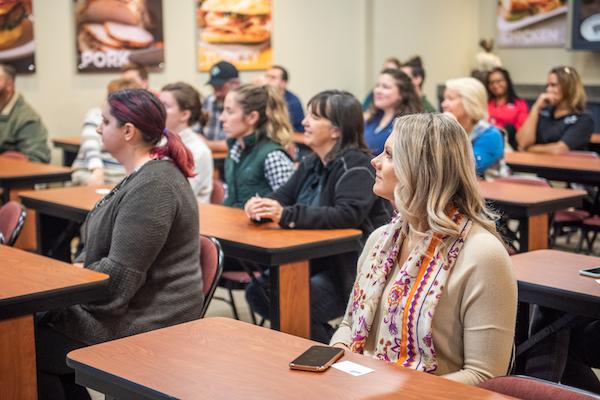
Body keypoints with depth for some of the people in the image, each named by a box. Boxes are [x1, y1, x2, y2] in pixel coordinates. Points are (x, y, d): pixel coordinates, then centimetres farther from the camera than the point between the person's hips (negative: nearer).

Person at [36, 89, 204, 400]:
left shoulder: (153, 186, -21)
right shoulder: (145, 175, 11)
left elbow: (120, 275, -23)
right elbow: (102, 244, 19)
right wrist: (75, 268, 2)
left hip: (145, 325, -9)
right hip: (135, 309, 9)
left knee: (27, 349, -5)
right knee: (37, 323, 7)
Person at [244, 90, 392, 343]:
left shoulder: (355, 166, -17)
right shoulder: (312, 163, 10)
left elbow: (348, 215, -30)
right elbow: (284, 196, 7)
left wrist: (287, 215, -36)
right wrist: (262, 206, -17)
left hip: (354, 270, -9)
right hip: (317, 261, 9)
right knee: (258, 293, -4)